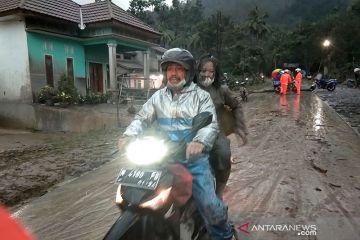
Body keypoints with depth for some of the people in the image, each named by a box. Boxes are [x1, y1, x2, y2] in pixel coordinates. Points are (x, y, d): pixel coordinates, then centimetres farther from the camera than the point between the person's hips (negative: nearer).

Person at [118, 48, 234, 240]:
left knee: (208, 204, -10)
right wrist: (128, 136, -15)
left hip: (194, 158, -3)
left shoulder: (201, 96, 3)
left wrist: (199, 141, -31)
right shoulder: (157, 97, 13)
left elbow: (211, 124, -9)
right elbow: (141, 119, 6)